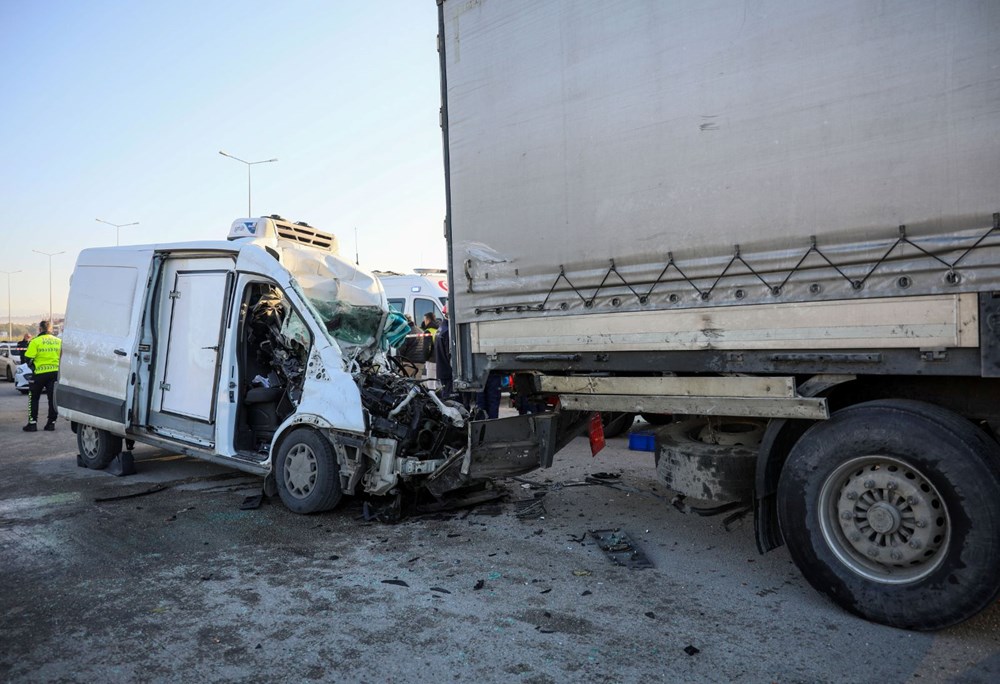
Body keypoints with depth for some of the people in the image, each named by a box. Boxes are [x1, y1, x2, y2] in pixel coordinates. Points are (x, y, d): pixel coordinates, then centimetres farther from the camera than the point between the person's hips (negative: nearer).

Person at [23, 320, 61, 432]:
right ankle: (51, 423, 7)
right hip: (55, 373, 3)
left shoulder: (36, 341, -7)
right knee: (53, 398, 6)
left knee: (33, 398, 10)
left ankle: (32, 423, 7)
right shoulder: (58, 341, 6)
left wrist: (32, 366, 8)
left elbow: (28, 358, -8)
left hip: (40, 373, -3)